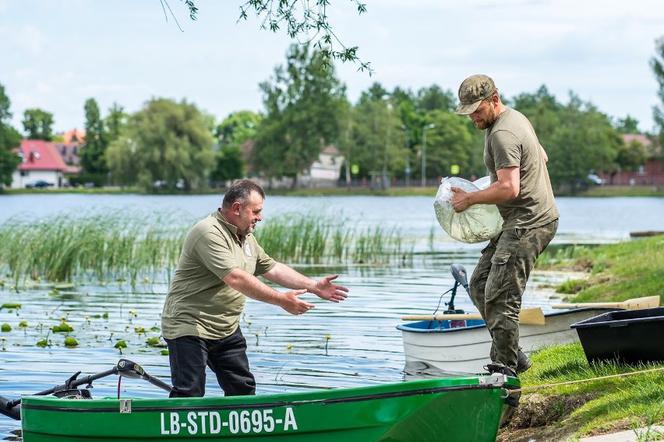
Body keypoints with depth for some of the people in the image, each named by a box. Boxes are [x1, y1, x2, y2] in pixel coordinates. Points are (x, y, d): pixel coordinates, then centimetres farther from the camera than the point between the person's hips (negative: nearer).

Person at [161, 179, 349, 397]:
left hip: (227, 329, 10)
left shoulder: (246, 238, 13)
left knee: (243, 389, 12)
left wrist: (314, 286, 11)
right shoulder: (209, 233, -21)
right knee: (189, 395, -12)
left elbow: (272, 268, 20)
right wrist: (282, 300, -26)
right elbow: (235, 278, -28)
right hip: (189, 328, -10)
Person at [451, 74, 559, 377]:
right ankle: (513, 356, 14)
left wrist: (470, 199, -15)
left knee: (500, 296, -13)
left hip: (527, 224, -11)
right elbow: (542, 157, 30)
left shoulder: (502, 135, -18)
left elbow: (508, 189, -26)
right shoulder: (517, 118, 15)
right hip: (524, 220, 11)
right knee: (479, 285, 11)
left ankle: (504, 369, -9)